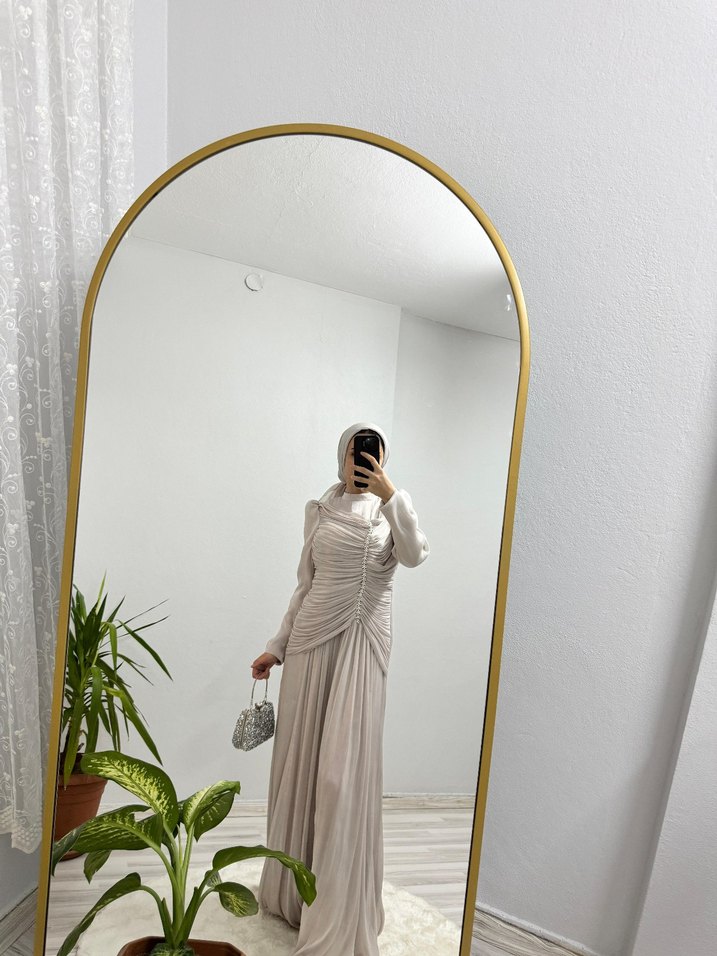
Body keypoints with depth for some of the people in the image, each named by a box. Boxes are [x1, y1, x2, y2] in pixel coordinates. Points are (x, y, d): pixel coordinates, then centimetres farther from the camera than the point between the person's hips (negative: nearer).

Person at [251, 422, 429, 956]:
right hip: (312, 641, 3)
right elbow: (306, 586, 10)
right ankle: (294, 887, 36)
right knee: (302, 761, 12)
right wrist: (277, 647, 9)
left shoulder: (393, 507, 3)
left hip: (364, 644, -2)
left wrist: (388, 494, -26)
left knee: (347, 768, 1)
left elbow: (414, 556, -18)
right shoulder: (319, 510, 7)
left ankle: (338, 907, 21)